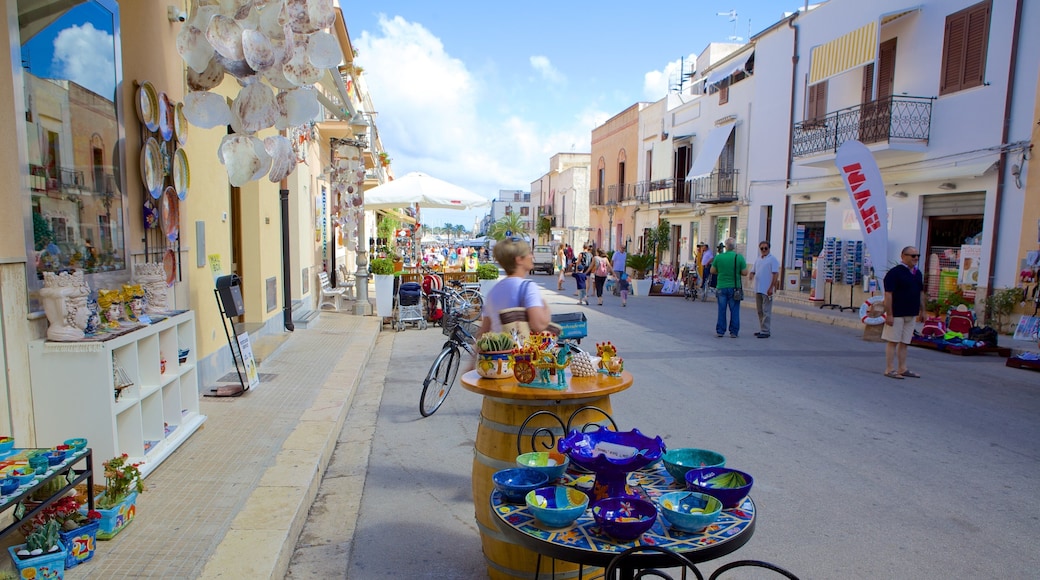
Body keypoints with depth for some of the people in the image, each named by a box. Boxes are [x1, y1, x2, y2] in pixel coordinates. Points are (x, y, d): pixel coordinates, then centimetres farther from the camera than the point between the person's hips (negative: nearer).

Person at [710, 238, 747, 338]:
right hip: (734, 287, -1)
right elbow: (744, 272, -6)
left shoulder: (718, 257, -3)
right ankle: (734, 332, 9)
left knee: (721, 310, 8)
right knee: (734, 311, 7)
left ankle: (720, 331, 11)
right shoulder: (739, 257, -7)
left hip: (721, 287, 1)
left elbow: (712, 271, 4)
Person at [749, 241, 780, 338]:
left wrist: (771, 288, -18)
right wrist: (750, 276, -3)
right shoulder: (758, 260, 16)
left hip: (767, 290, -8)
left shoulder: (772, 259, -7)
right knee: (760, 311, 12)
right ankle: (762, 330, 20)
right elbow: (753, 271, 21)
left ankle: (765, 331, -4)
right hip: (758, 289, 8)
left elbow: (776, 274, -12)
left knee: (766, 311, -6)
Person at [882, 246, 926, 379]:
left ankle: (902, 369, 20)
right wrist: (889, 314, -19)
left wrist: (922, 311, 19)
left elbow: (921, 293, 22)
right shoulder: (895, 272, -12)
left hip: (911, 314, 8)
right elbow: (888, 294, -16)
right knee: (893, 342, -3)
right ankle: (890, 370, 1)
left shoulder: (917, 273, 13)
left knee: (904, 343, 13)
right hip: (896, 314, -8)